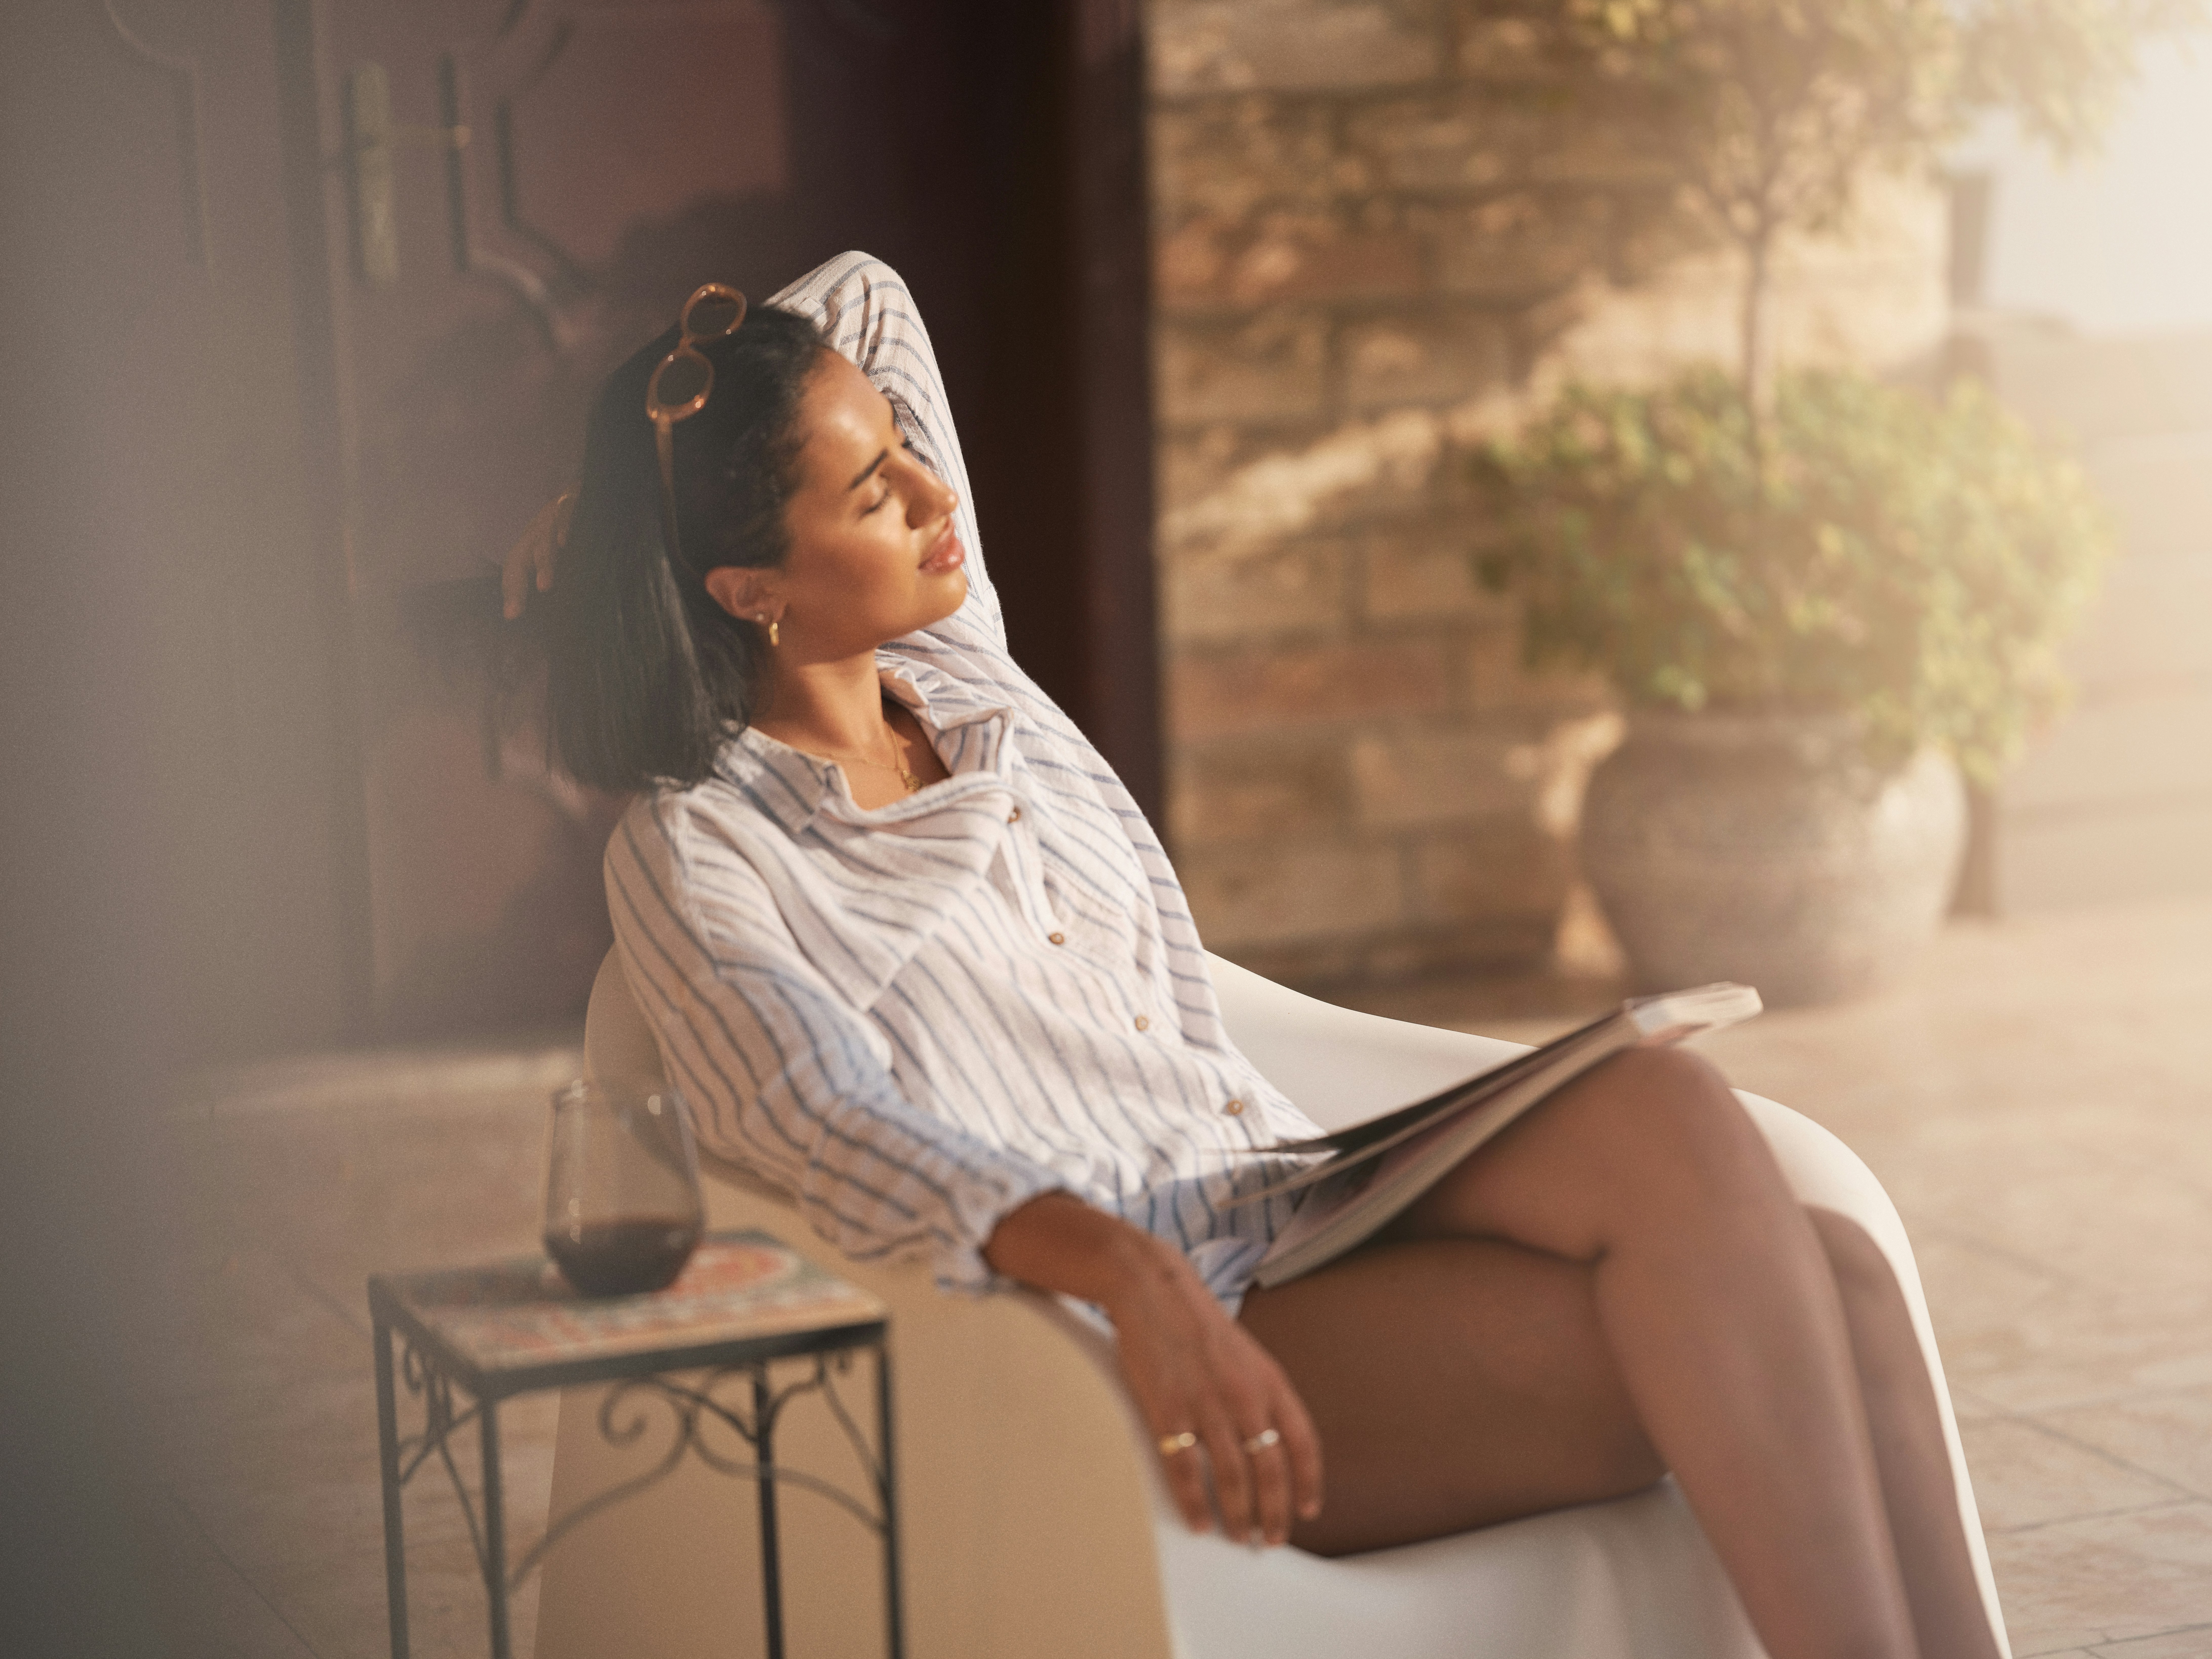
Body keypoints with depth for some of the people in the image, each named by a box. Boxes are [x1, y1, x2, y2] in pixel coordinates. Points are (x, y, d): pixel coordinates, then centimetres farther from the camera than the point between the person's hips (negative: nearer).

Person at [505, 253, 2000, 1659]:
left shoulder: (964, 670, 21)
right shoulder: (695, 849, 1)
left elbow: (863, 290, 32)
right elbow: (828, 1127, -18)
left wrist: (632, 512, 20)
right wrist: (1126, 1273, -34)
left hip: (1300, 1209, 7)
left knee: (1828, 1280, -22)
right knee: (1674, 1121, -30)